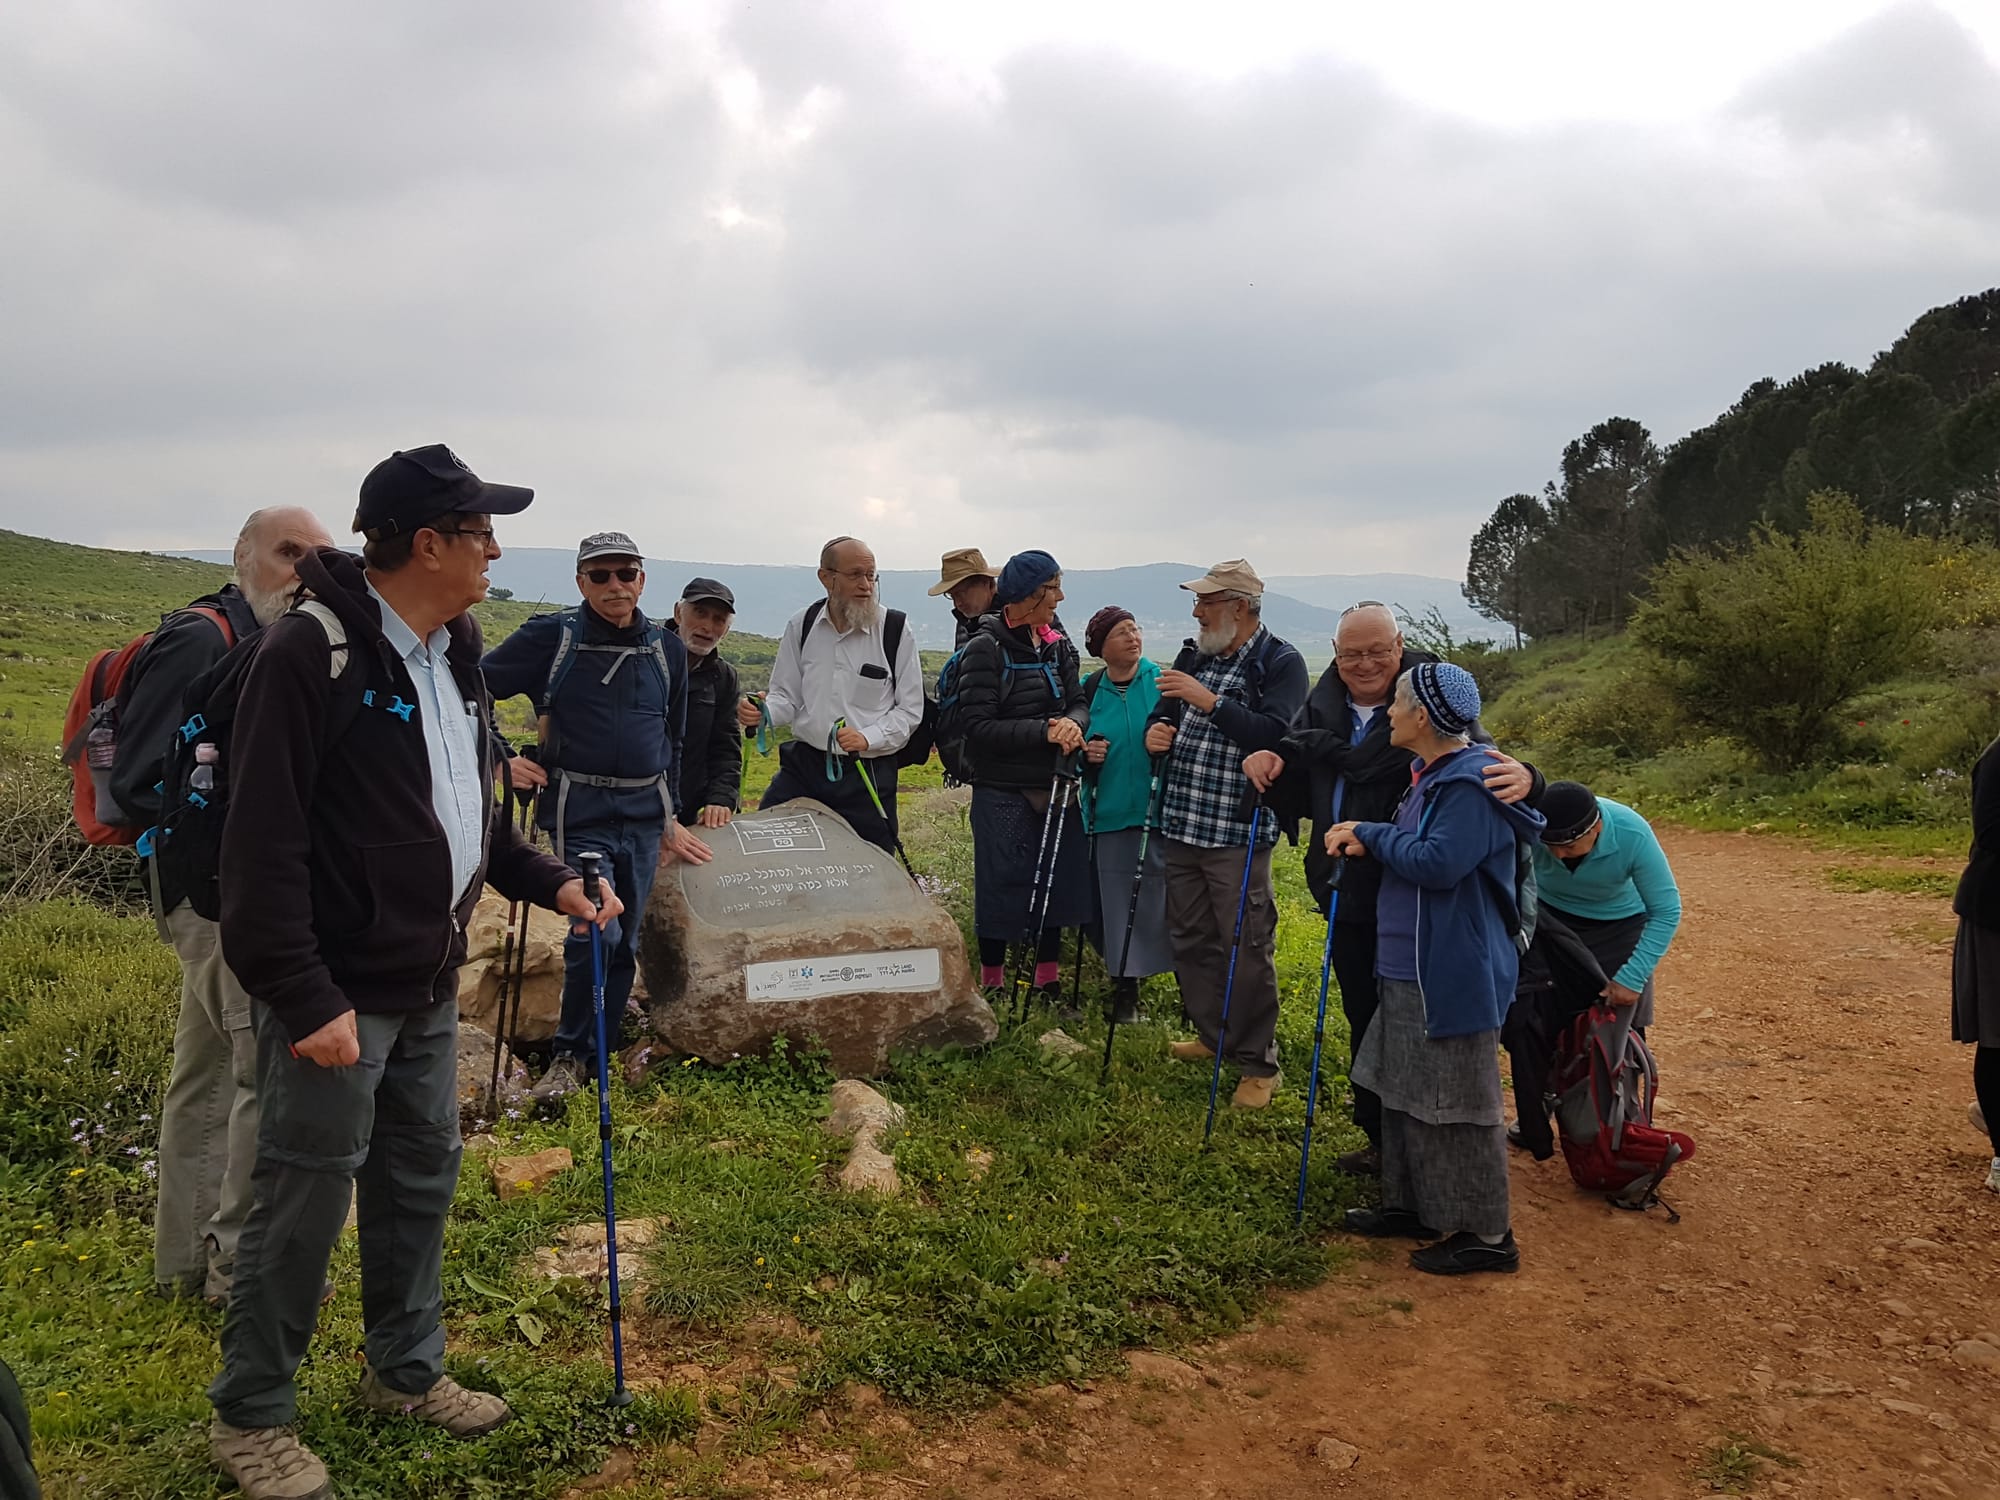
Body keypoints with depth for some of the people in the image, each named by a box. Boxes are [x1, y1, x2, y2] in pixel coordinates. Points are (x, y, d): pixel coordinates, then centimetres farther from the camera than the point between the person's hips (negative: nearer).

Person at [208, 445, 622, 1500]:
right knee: (303, 1201, 4)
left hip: (429, 985, 8)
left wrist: (548, 882, 11)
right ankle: (251, 1415, 24)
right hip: (336, 993, -8)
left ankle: (407, 1371, 37)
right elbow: (265, 842, -20)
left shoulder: (454, 652, 10)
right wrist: (303, 997, -22)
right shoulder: (311, 653, -18)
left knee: (421, 1176, 18)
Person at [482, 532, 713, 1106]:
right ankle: (570, 1054, 5)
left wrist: (668, 815, 19)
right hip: (579, 810, -4)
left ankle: (598, 1053, 22)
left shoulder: (666, 649, 8)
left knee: (625, 937, 8)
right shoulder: (551, 638, -5)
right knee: (595, 931, -13)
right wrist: (500, 761, -6)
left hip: (644, 812, 4)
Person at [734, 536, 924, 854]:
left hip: (867, 772, -2)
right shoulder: (801, 626, 5)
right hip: (803, 764, 2)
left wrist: (867, 738, -15)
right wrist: (762, 711, -12)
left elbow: (910, 710, 0)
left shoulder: (895, 631, -4)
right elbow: (787, 696, 10)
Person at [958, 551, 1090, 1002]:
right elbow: (979, 728, -16)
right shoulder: (985, 649, -12)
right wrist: (1044, 732, -22)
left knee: (1057, 885, 12)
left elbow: (1078, 701, 11)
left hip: (1055, 788, 7)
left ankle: (1049, 983, 28)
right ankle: (992, 989, 20)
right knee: (1002, 894, 2)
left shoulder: (1052, 645, 9)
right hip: (1004, 793, -6)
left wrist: (1072, 723, -13)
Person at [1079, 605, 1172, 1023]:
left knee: (1169, 899, 1)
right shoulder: (1088, 690, 6)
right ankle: (1124, 991, 19)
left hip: (1162, 811, -2)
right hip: (1111, 813, 2)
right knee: (1119, 904, 6)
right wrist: (1085, 754, -5)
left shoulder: (1162, 681, -1)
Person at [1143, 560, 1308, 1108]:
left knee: (1247, 949, -2)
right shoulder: (1193, 655, 12)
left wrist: (1208, 700, -25)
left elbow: (1276, 735, -22)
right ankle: (1213, 1036, 34)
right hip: (1181, 826, 7)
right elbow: (1165, 716, 20)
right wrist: (1155, 732, -4)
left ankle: (1258, 1066, 11)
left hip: (1238, 833, -7)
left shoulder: (1281, 664, -8)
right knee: (1190, 940, 16)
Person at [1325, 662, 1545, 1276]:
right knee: (1405, 1093, 19)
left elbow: (1439, 862, -30)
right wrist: (1367, 844, 1)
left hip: (1451, 979, -10)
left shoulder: (1471, 784, -20)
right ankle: (1414, 1205, 33)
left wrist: (1373, 834, -15)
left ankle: (1487, 1233, 12)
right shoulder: (1432, 777, 12)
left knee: (1455, 1105, -1)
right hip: (1410, 971, 11)